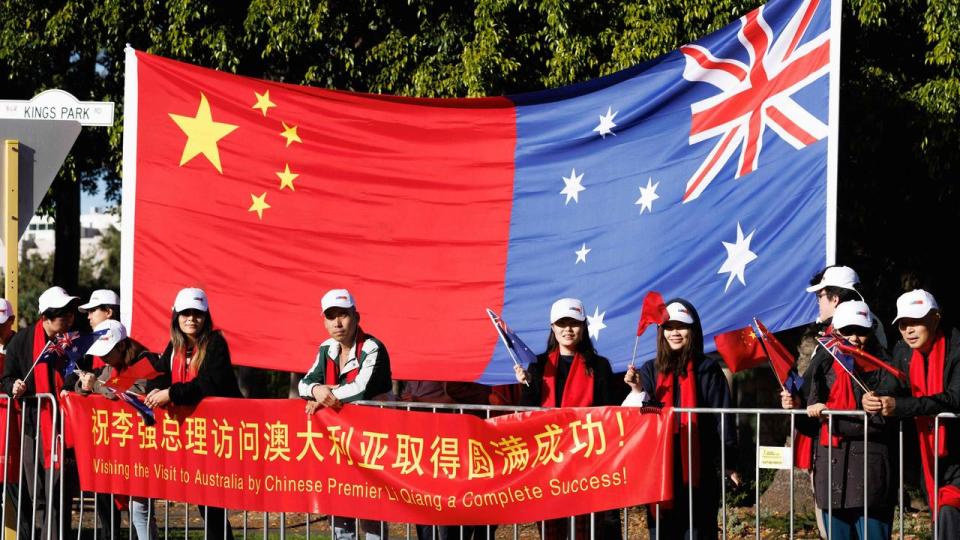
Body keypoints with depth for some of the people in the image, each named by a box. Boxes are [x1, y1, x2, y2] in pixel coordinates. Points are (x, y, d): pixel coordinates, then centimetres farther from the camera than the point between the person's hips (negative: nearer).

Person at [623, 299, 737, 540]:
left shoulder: (708, 369, 1)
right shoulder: (651, 371, 12)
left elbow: (722, 416, -2)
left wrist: (728, 462, -7)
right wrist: (637, 391, -13)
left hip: (699, 467, -3)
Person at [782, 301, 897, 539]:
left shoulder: (882, 369, -2)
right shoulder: (823, 367, 14)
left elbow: (881, 419, -15)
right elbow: (813, 426, 19)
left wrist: (832, 414, -16)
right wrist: (796, 407, -1)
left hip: (870, 474, -5)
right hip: (832, 477, 5)